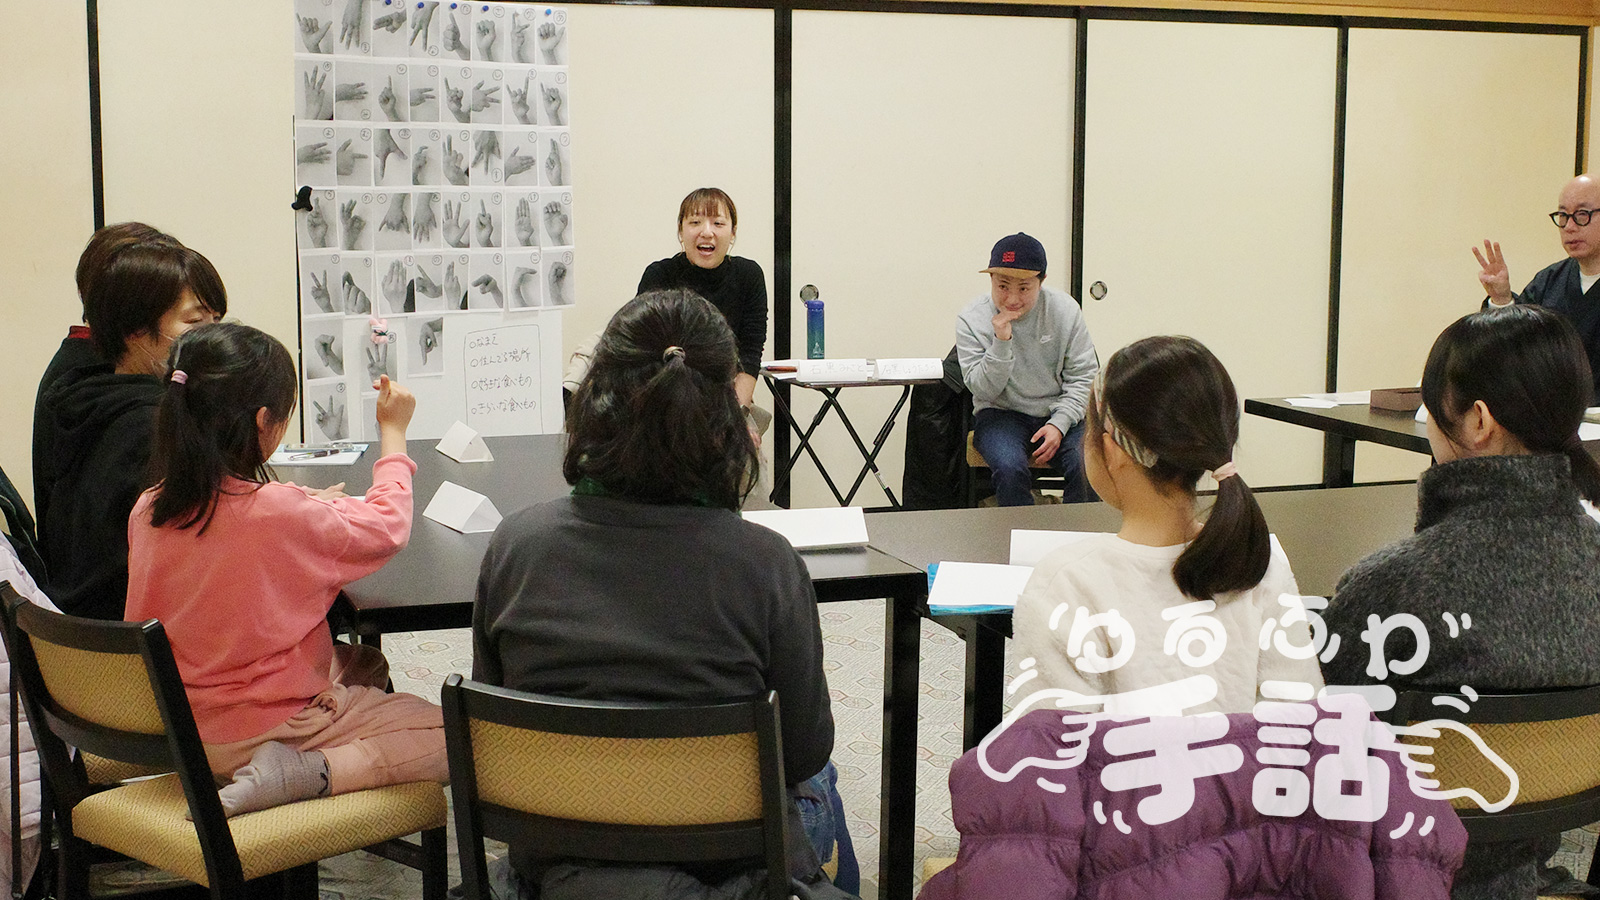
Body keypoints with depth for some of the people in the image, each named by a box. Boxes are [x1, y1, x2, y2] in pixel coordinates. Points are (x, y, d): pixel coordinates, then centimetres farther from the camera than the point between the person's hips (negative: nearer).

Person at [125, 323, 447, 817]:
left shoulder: (146, 512, -6)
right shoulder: (283, 514, -25)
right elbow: (386, 526, -8)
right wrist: (393, 432, 6)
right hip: (267, 730, -8)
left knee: (363, 664, 27)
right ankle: (304, 773, -14)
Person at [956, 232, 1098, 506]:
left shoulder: (1065, 309, -2)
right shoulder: (971, 320, -5)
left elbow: (1084, 376, 1)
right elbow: (983, 390, -9)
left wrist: (1059, 424, -12)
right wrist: (1001, 342, -23)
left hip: (1061, 413, 1)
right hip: (1001, 413, -1)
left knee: (1089, 468, -27)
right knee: (1010, 468, -33)